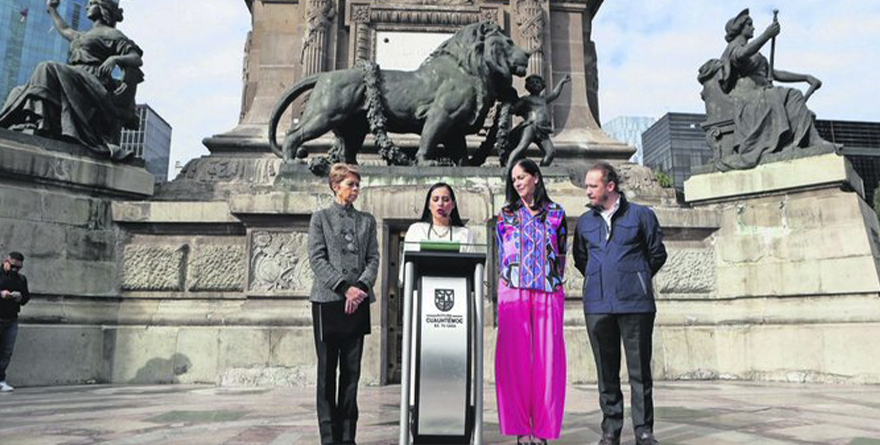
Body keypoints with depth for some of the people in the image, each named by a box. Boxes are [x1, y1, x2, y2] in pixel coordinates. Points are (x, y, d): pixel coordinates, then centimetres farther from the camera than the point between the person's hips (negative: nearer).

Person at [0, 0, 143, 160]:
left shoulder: (112, 34, 7)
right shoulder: (85, 35, 33)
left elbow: (137, 59, -6)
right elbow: (64, 30, 52)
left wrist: (114, 58, -23)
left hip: (91, 83, -9)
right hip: (73, 82, 9)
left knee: (49, 69, -31)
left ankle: (38, 123, -42)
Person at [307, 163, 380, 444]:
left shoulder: (367, 221, 14)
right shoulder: (320, 218, 5)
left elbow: (373, 259, 6)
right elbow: (317, 259, -4)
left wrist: (361, 286, -12)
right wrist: (344, 287, -15)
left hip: (358, 303, 3)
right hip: (328, 301, -3)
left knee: (352, 370, 5)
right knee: (327, 370, 3)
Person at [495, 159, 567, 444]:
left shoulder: (556, 213, 12)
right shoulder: (506, 215, 14)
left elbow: (561, 254, 13)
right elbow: (504, 255, 13)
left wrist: (553, 279, 5)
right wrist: (515, 279, 4)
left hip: (548, 293, 0)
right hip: (514, 292, 0)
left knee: (547, 357, -2)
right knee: (515, 357, -4)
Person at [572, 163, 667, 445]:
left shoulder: (641, 215, 4)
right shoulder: (585, 222, 14)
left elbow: (658, 254, 9)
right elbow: (579, 258, 25)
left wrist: (636, 279, 11)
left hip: (635, 304, -3)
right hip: (597, 305, 3)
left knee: (640, 369, 2)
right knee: (606, 371, 7)